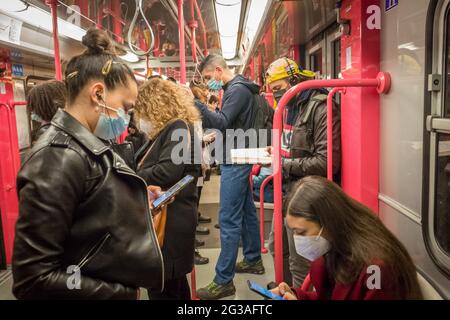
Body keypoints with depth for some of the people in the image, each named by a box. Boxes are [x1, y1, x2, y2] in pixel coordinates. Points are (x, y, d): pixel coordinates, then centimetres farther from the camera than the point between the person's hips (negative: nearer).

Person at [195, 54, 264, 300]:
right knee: (246, 212, 17)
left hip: (235, 162, -11)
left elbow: (223, 122, -23)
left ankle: (224, 281, -2)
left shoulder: (237, 89, -14)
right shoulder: (237, 88, 16)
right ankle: (253, 260, 31)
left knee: (229, 220, -8)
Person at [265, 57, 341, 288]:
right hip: (287, 191, 10)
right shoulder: (289, 107, 13)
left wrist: (284, 164, -19)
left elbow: (326, 162, -24)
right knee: (277, 247, 23)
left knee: (299, 262, 2)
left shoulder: (321, 108, -17)